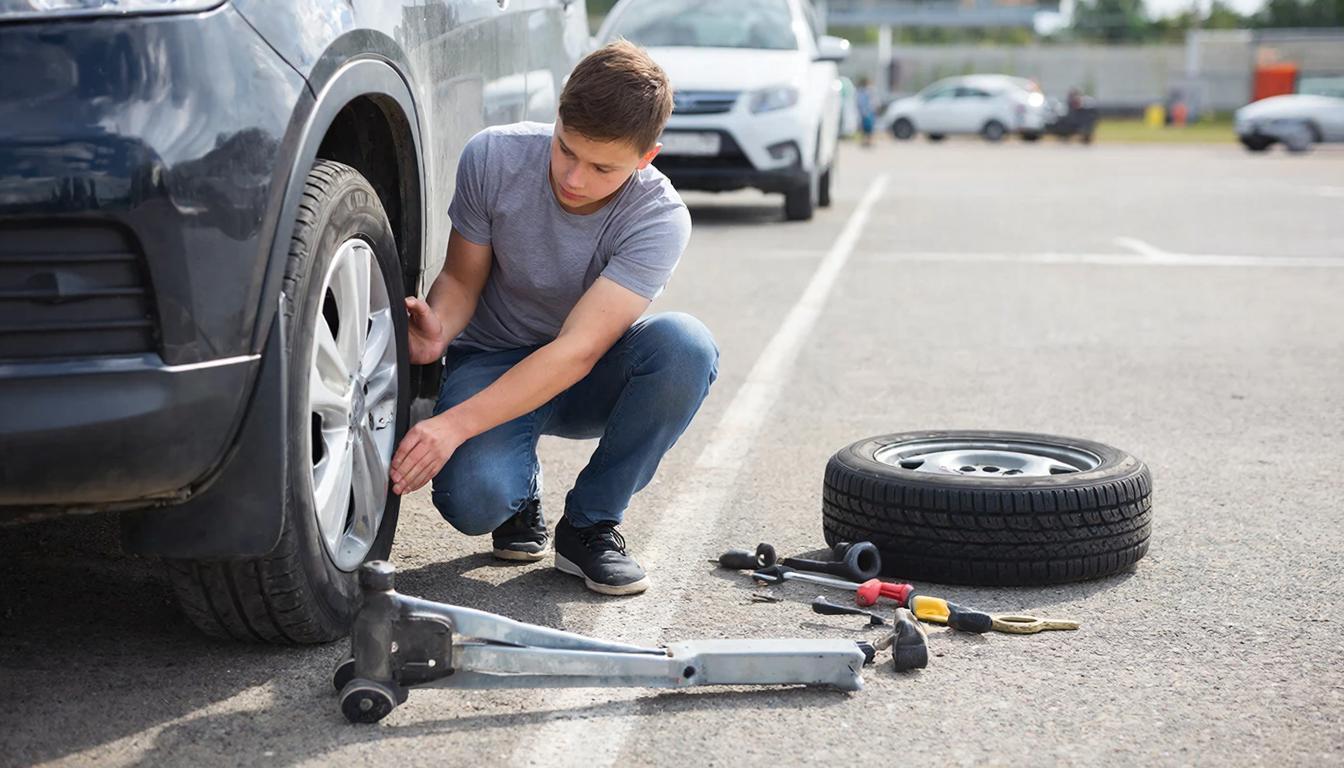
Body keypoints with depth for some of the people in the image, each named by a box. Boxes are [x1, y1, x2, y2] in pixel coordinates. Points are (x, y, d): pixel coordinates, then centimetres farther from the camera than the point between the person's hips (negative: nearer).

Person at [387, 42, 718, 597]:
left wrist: (454, 425, -41)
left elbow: (577, 351, -32)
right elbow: (461, 278, -5)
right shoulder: (494, 157, -18)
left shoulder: (659, 219, -24)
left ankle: (589, 524, -12)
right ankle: (522, 488, 9)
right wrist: (438, 328, -30)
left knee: (685, 345, -33)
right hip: (490, 360, 0)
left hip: (587, 382, 1)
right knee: (474, 499, -33)